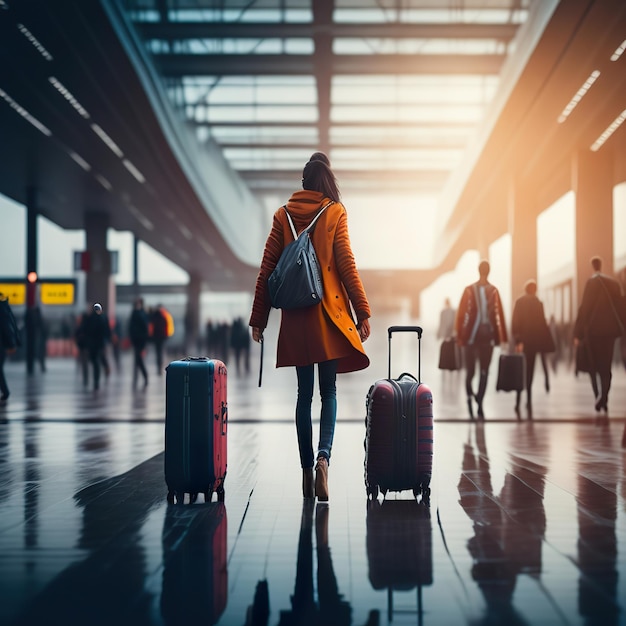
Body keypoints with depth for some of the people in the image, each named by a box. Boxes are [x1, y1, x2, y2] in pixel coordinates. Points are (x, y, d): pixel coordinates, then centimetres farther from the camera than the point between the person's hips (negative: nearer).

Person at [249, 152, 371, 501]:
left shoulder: (283, 215, 5)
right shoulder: (335, 213, -1)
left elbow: (268, 269, 4)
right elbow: (346, 265, -5)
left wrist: (259, 319, 8)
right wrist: (363, 313, -1)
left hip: (296, 317, 2)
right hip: (329, 314, -2)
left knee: (304, 393, 10)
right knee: (329, 391, 4)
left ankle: (307, 470, 11)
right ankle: (323, 456, -19)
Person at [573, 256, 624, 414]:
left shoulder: (591, 282, -9)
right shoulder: (614, 283, 5)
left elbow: (584, 308, -11)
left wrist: (577, 334, -8)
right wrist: (620, 328, 17)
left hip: (593, 330, -4)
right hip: (610, 330, 4)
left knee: (594, 366, 2)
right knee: (606, 367, 10)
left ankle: (599, 395, -18)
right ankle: (604, 400, 5)